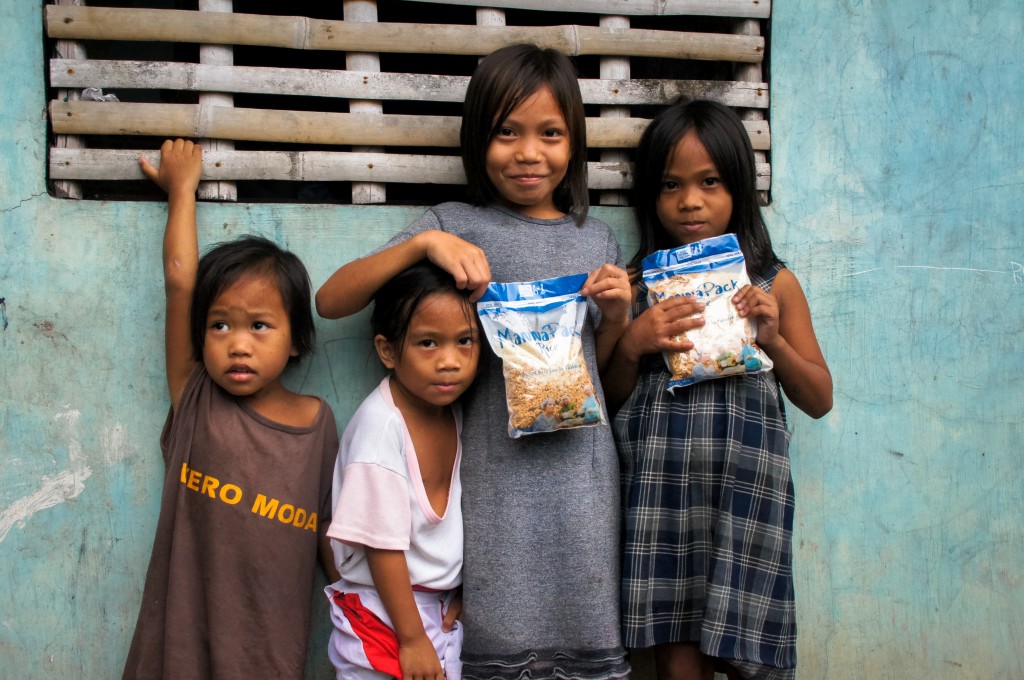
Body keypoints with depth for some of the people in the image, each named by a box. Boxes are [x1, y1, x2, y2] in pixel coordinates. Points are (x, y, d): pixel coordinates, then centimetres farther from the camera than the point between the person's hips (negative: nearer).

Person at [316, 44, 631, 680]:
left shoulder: (598, 239, 11)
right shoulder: (458, 226, 1)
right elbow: (331, 301, -7)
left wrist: (616, 317, 0)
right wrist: (423, 243, -17)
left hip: (581, 466, 3)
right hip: (496, 469, -3)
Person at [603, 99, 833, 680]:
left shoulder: (773, 283, 4)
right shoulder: (638, 283, 4)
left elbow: (820, 400, 8)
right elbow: (612, 399, 8)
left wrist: (773, 340, -8)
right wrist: (633, 344, -11)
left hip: (747, 487, 0)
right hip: (664, 493, 0)